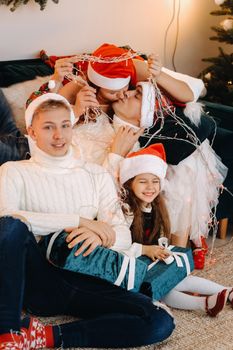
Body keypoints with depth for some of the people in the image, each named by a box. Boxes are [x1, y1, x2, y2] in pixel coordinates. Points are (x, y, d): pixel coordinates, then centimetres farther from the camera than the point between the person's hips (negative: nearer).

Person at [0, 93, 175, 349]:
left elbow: (123, 236, 6)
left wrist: (99, 236, -19)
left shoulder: (97, 176, 15)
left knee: (161, 323, -20)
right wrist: (79, 220, -15)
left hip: (83, 282, 3)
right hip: (36, 280, -2)